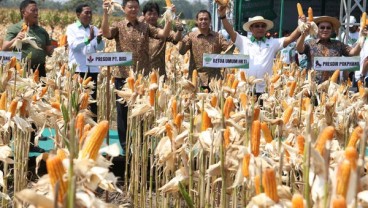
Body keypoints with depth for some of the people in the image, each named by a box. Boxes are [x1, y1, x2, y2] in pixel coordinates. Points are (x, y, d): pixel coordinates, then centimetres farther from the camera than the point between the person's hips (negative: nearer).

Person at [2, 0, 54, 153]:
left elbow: (50, 52, 19)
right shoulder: (14, 29, 0)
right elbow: (4, 49, -10)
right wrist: (16, 39, -27)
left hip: (39, 71, 5)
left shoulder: (42, 31, 14)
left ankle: (31, 142, 17)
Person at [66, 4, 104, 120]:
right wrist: (88, 39, -27)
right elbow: (73, 45, -13)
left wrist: (99, 39, -18)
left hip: (93, 70, 4)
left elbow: (101, 47, 3)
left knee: (93, 100, 4)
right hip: (77, 69, -4)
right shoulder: (71, 28, 2)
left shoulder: (94, 29, 13)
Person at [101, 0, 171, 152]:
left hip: (144, 75, 2)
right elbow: (106, 33, -19)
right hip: (123, 75, -2)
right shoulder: (118, 26, 2)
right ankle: (125, 143, 15)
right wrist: (106, 13, -29)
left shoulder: (145, 27, 9)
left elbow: (164, 34, -2)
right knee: (123, 110, 5)